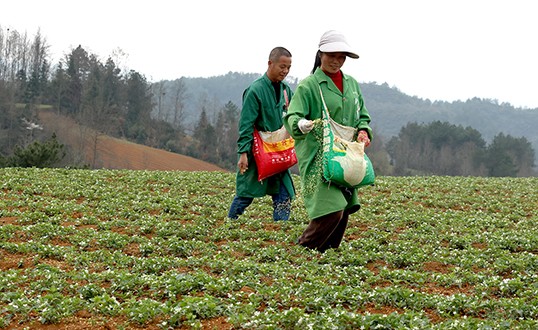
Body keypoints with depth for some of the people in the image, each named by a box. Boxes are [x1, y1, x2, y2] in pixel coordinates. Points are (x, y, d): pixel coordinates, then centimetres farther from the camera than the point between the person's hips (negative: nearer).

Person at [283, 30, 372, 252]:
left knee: (343, 211, 4)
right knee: (331, 211, -17)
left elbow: (362, 116, 23)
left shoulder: (351, 84, 16)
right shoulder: (308, 85, -5)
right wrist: (303, 125, -37)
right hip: (318, 158, -7)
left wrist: (363, 131, 1)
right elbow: (292, 119, -14)